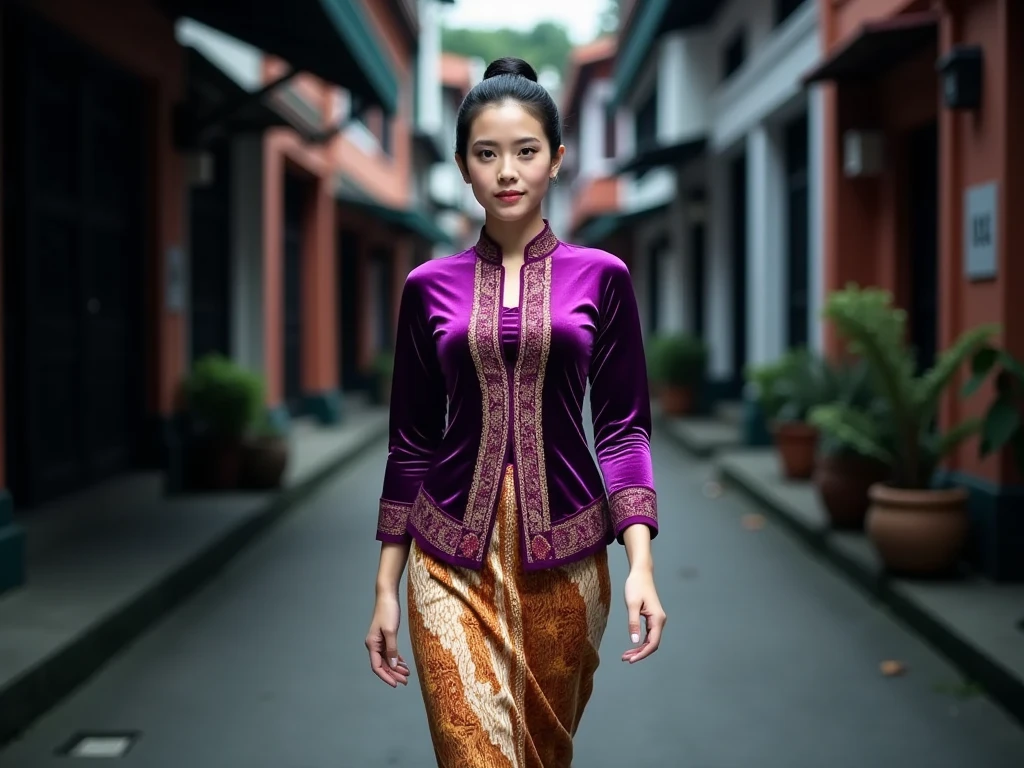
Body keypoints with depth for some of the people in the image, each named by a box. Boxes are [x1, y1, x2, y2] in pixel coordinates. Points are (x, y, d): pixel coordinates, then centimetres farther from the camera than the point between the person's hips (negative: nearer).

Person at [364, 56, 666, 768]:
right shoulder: (430, 286, 4)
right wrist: (386, 586, 5)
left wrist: (642, 563, -12)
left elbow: (623, 427, 0)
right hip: (452, 556, 0)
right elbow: (411, 440, 6)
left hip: (564, 552, 0)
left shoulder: (600, 276, 2)